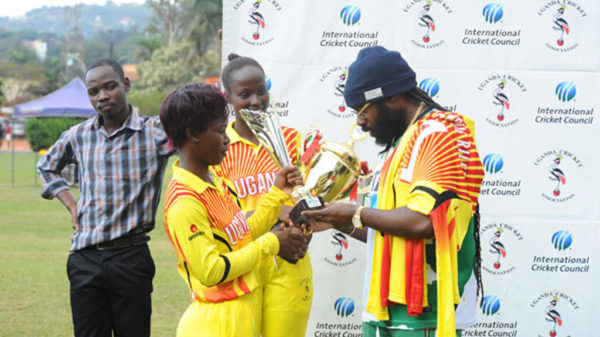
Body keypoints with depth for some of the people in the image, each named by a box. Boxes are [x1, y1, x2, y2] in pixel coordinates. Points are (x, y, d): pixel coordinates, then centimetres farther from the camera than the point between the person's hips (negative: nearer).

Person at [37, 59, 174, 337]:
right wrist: (70, 204, 14)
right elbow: (47, 166, 27)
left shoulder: (154, 131, -4)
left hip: (131, 257, -3)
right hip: (85, 259, 3)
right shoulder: (78, 136, 9)